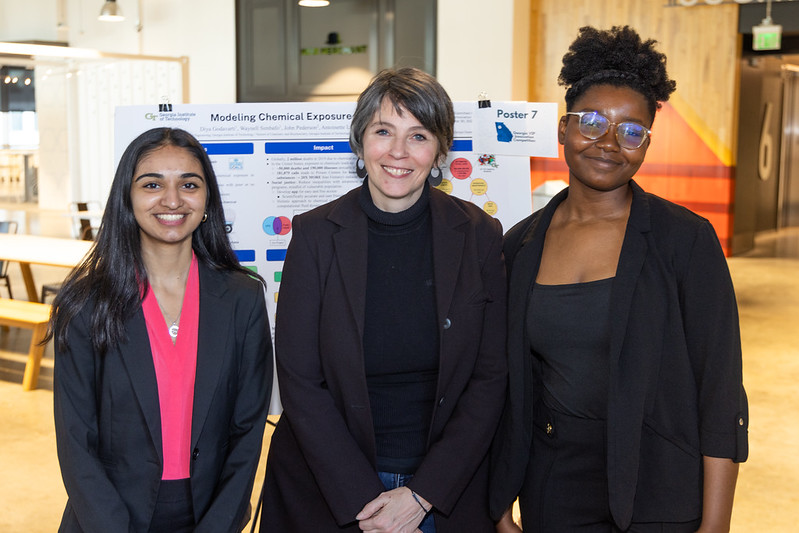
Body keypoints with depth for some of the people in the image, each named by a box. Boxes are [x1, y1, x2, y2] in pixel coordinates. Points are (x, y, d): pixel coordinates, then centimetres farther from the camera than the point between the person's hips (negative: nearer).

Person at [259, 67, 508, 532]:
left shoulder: (479, 235, -5)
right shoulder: (316, 235, -8)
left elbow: (490, 377, -5)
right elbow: (300, 382, -9)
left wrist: (421, 494, -11)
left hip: (447, 489, 1)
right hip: (328, 488, 0)